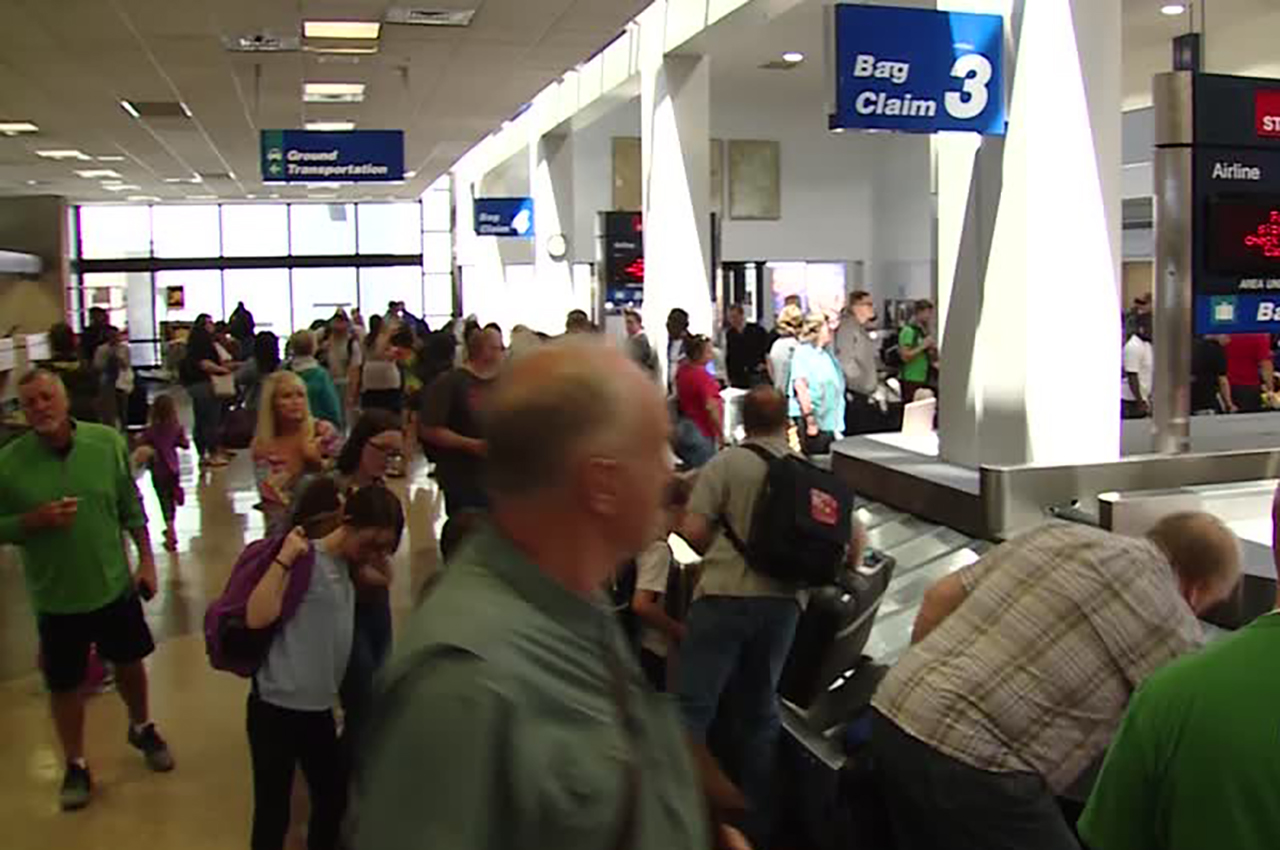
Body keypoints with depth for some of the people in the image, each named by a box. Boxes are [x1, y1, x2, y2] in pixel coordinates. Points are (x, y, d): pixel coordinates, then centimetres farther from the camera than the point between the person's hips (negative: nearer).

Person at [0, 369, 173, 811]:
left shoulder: (107, 442, -10)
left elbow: (131, 507, -1)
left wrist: (146, 560, -2)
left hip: (115, 583, 1)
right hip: (55, 595, -1)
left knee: (129, 661, 21)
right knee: (65, 684, 13)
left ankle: (141, 728, 49)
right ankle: (75, 766, 35)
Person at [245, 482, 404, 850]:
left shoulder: (352, 567, 8)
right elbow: (257, 617, -28)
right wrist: (284, 558, -29)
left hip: (319, 708, 8)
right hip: (276, 708, -8)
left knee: (334, 797, 18)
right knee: (272, 812, 3)